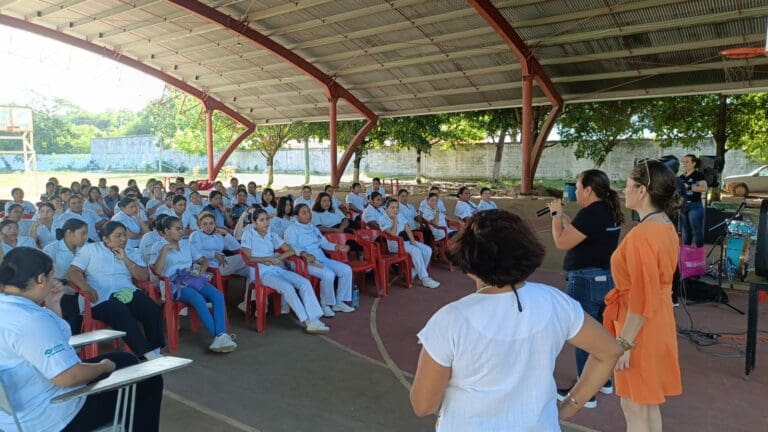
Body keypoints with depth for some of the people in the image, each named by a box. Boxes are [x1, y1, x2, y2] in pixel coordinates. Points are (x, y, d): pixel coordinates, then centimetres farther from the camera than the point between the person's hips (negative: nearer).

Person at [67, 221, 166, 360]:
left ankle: (155, 351, -23)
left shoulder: (132, 253, 21)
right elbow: (73, 272, 2)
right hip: (102, 299, -3)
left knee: (153, 309, -27)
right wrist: (85, 287, -19)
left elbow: (144, 277, 9)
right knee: (123, 315, -35)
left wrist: (125, 259, 0)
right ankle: (148, 354, -33)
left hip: (128, 293, 4)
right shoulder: (90, 249, 13)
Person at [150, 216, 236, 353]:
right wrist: (165, 249, -13)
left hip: (191, 279, 5)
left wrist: (202, 268, 4)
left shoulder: (186, 243, 22)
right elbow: (157, 271, -8)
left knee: (218, 295, -25)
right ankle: (219, 336, -33)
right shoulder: (158, 246, 6)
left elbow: (203, 260, 27)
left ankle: (220, 336, -36)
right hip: (174, 283, -5)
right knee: (199, 299, -35)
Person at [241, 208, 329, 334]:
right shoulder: (248, 235, 1)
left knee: (305, 283, -19)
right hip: (261, 272, -5)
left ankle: (314, 319, -27)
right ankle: (306, 321, -22)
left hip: (277, 269, 6)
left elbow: (290, 251, 13)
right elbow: (248, 258, -9)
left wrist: (277, 258, -5)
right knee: (287, 287, -31)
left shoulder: (272, 235, 15)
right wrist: (269, 259, -12)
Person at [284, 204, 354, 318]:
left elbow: (324, 243, 21)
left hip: (322, 259, 8)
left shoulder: (313, 228, 25)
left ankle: (339, 302, 0)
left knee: (346, 270, -9)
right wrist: (305, 254, -35)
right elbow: (291, 246, -17)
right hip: (306, 262, -8)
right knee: (329, 274, -32)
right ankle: (326, 305, -11)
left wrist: (338, 247, 2)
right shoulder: (292, 229, 0)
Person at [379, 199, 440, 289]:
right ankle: (425, 279, -26)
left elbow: (407, 229, 12)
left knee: (428, 250, -10)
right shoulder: (383, 219, -10)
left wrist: (412, 240, -3)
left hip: (407, 240, 8)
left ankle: (415, 273, 1)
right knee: (416, 251, -31)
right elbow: (393, 234, -20)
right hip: (395, 243, -7)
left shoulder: (400, 216, 12)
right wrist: (394, 219, -19)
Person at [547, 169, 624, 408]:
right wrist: (561, 214, 12)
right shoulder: (609, 211, 7)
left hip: (587, 282, -10)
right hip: (607, 279, 10)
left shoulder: (591, 213, -22)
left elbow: (562, 242, -20)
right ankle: (603, 381, 37)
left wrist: (556, 213, -8)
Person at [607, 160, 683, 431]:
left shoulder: (642, 235, -24)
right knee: (649, 402, 21)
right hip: (659, 320, 9)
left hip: (641, 326, -9)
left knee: (634, 408, 5)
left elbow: (642, 298, -25)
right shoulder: (666, 226, 5)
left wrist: (625, 343, -20)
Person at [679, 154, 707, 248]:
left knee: (697, 232, -5)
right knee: (686, 232, 13)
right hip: (684, 206, 7)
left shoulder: (698, 174, -5)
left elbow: (704, 188, -19)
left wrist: (689, 187, -23)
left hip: (695, 206, -7)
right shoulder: (682, 177, 14)